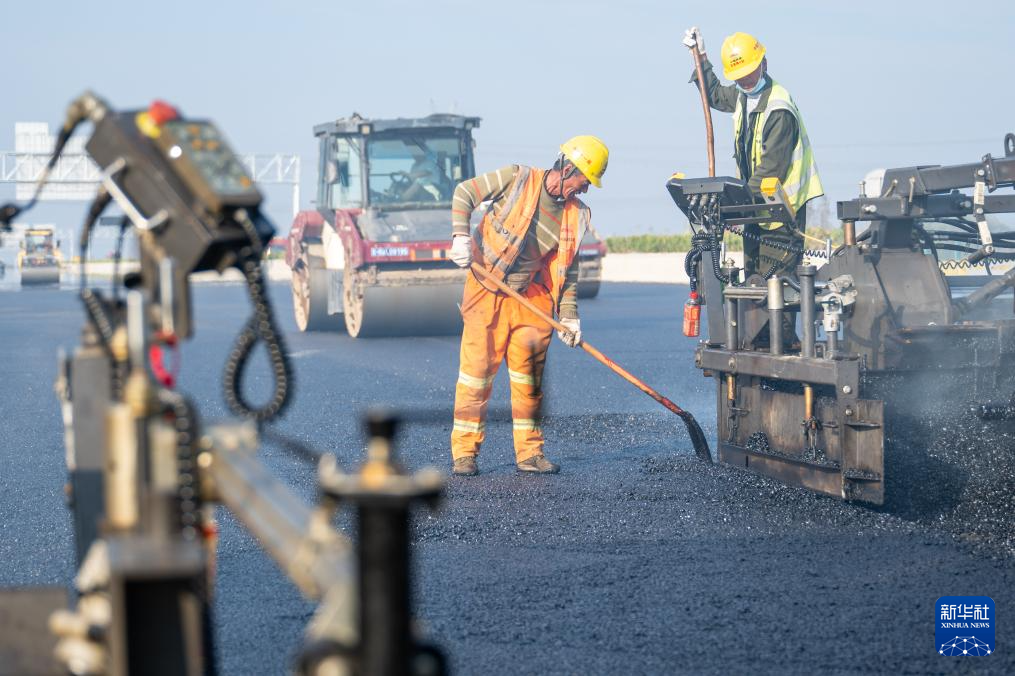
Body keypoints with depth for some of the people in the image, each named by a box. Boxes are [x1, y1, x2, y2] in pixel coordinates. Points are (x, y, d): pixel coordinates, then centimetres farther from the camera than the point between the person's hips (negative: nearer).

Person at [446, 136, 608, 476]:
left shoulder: (575, 215, 3)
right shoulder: (516, 179, -9)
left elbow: (567, 269, 9)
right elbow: (464, 193, -2)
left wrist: (568, 315, 2)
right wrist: (460, 235, -15)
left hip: (531, 298, 4)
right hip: (486, 291, -4)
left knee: (529, 376, 3)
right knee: (477, 369, -5)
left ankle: (529, 451, 13)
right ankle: (464, 452, 2)